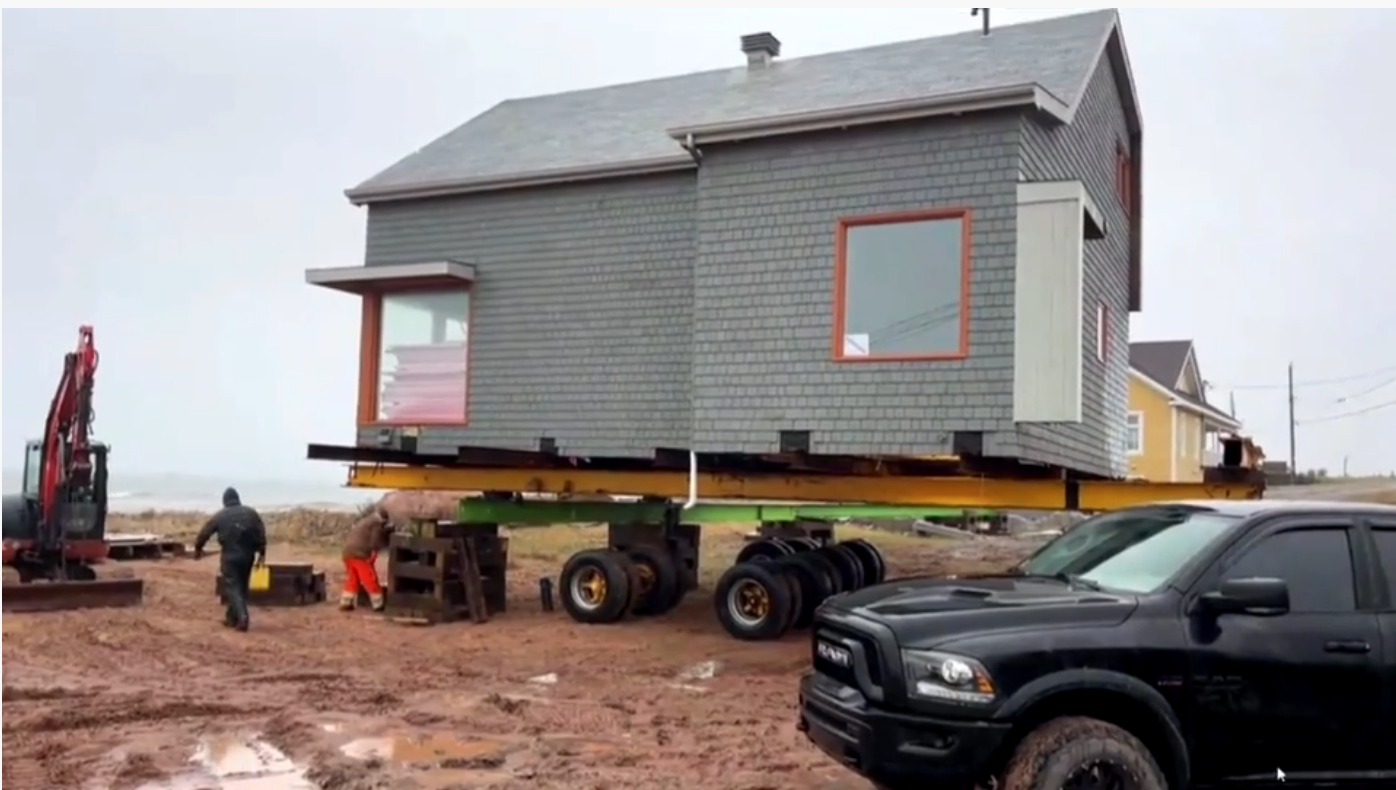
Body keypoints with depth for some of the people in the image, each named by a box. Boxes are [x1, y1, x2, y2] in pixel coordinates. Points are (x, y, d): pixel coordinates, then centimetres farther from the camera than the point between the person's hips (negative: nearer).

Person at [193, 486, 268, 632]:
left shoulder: (220, 516, 0)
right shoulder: (251, 513, 5)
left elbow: (204, 533, 7)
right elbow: (261, 534, -1)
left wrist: (198, 548, 24)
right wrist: (261, 553, 3)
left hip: (230, 556, -3)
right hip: (247, 556, 3)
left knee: (232, 587, -2)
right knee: (241, 587, 15)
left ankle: (242, 617, -19)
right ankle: (232, 617, 24)